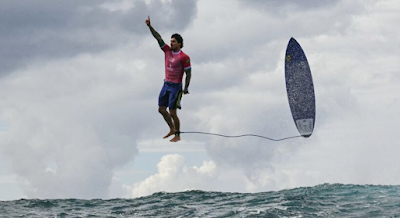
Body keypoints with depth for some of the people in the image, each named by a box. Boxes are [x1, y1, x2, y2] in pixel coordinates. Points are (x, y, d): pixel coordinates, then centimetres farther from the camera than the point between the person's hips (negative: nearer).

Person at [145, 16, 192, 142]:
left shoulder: (184, 57, -13)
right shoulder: (167, 51, 4)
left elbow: (188, 73, -11)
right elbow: (158, 38, 1)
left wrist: (186, 88, -15)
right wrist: (150, 27, -7)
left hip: (176, 87, -7)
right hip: (166, 84, 7)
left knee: (172, 112, -6)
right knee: (161, 109, 11)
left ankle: (177, 135, 7)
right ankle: (172, 129, 28)